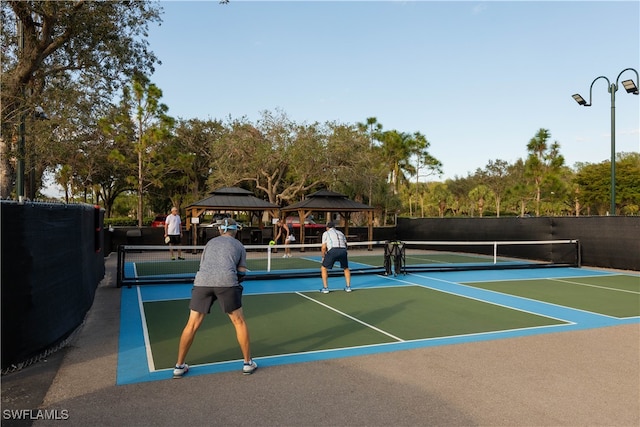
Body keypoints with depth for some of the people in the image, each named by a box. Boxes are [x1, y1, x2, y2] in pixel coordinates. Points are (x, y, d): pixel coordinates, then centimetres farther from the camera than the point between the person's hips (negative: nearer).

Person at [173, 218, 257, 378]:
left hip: (202, 280, 2)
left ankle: (179, 366, 22)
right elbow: (242, 273, 17)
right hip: (227, 282, -2)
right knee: (239, 322, 14)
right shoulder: (239, 245, 21)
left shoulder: (210, 243, 28)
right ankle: (248, 363, 21)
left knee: (192, 325, 13)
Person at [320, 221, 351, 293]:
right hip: (343, 250, 4)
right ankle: (348, 287, 23)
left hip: (333, 250, -4)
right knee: (346, 268, 27)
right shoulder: (340, 232, 31)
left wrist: (323, 257, 25)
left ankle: (325, 288, 9)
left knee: (323, 268, 14)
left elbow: (323, 247, 10)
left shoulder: (326, 233, 19)